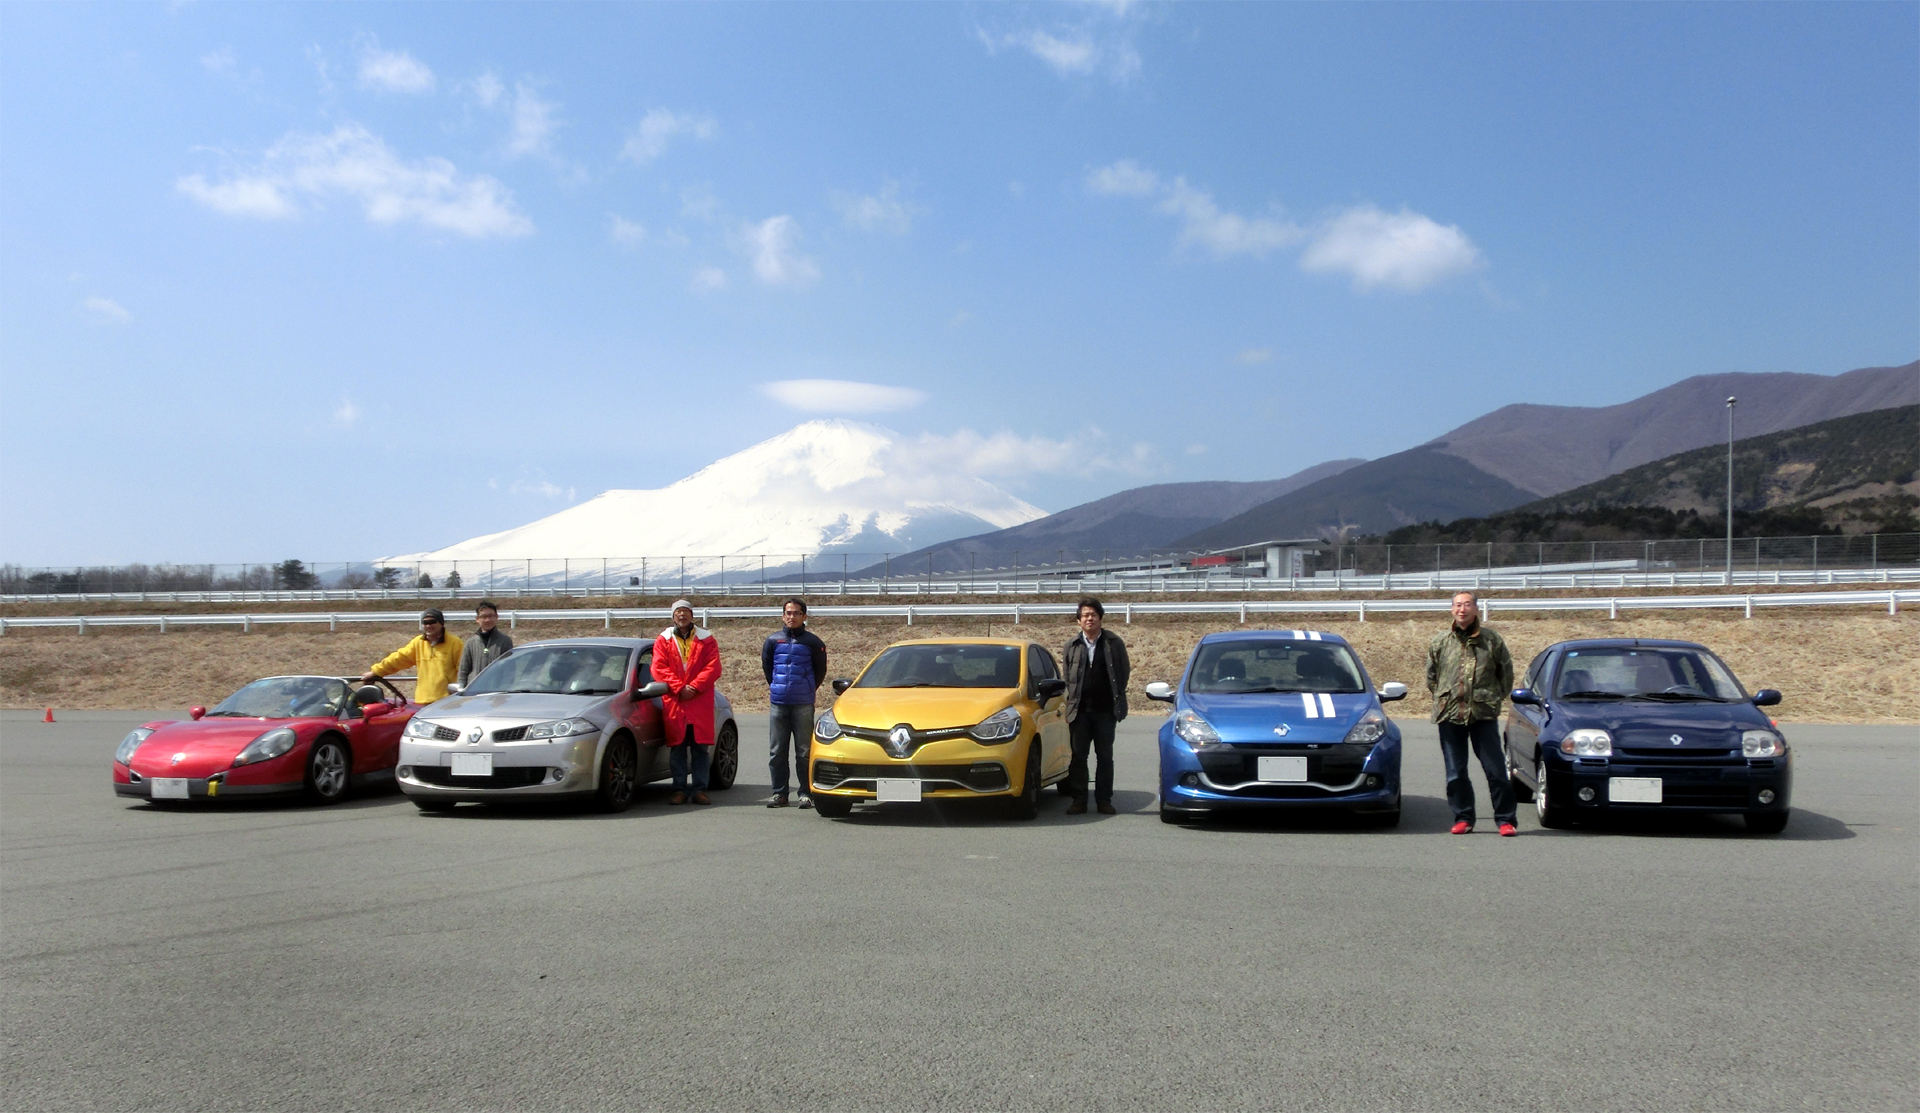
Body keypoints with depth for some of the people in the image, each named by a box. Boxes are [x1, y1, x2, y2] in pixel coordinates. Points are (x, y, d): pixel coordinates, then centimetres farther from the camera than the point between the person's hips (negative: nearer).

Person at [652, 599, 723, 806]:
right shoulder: (663, 640, 11)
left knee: (701, 748, 0)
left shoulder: (706, 639, 10)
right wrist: (679, 688, -11)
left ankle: (699, 789, 5)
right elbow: (659, 668, 0)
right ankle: (679, 790, 7)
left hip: (700, 703, 0)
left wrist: (694, 687, -12)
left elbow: (713, 667, 0)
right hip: (674, 703, 0)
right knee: (677, 748, 1)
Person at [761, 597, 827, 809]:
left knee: (804, 752, -1)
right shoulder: (773, 640, 6)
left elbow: (820, 670, 12)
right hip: (778, 704, 2)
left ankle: (806, 794, 5)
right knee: (777, 752, 5)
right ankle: (779, 793, 12)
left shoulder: (813, 642, 2)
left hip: (803, 704, -2)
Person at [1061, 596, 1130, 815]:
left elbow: (1123, 672, 5)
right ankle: (1078, 800, 7)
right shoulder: (1072, 647, 10)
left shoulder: (1113, 643, 5)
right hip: (1080, 711, 1)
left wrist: (1117, 702, 1)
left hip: (1105, 710, -1)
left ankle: (1104, 800, 10)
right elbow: (1067, 678, 12)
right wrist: (1072, 704, 5)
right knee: (1078, 756, 2)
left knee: (1105, 757, 4)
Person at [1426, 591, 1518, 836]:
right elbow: (1431, 676, 19)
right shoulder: (1441, 643, 7)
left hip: (1483, 715, -2)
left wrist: (1495, 697, 9)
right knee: (1455, 772, 5)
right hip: (1449, 715, 2)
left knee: (1495, 769, -2)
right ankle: (1463, 818, 16)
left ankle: (1505, 820, 5)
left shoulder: (1492, 640, 3)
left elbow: (1506, 672, 12)